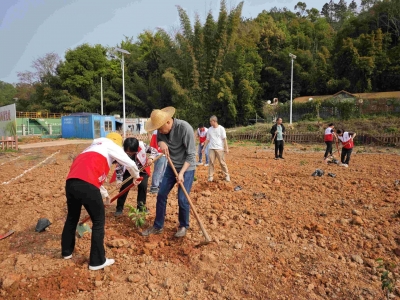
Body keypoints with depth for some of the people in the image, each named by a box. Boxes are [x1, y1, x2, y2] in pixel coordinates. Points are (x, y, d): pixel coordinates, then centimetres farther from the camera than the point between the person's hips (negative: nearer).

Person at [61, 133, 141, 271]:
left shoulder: (94, 147, 35)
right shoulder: (111, 145, 14)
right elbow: (131, 164, 13)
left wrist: (104, 194, 48)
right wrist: (136, 177, 34)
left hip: (71, 182, 8)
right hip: (85, 184, -8)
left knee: (72, 217, 27)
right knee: (99, 221, 7)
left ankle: (66, 251, 44)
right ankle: (97, 261, 16)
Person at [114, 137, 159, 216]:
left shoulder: (142, 146, -32)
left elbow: (154, 150, -17)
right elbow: (119, 168, -20)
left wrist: (151, 158, -37)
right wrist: (119, 181, -24)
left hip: (142, 170, 0)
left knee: (143, 185, -15)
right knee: (124, 187, -8)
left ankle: (141, 206, 5)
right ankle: (119, 208, 10)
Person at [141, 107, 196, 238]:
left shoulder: (185, 128, -27)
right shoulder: (162, 129, -9)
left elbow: (191, 155, -22)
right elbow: (159, 139, 11)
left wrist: (181, 172, -28)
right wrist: (161, 143, -15)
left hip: (187, 167, -6)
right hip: (172, 166, 6)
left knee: (182, 199, -6)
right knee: (161, 195, 6)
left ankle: (183, 226, 20)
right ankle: (158, 226, 21)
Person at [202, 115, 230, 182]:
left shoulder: (221, 128, -3)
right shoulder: (209, 129, 8)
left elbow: (224, 139, -4)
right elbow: (207, 139, 13)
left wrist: (226, 148, -8)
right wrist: (204, 148, 10)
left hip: (219, 148, -3)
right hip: (211, 149, 3)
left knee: (222, 162, 0)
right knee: (211, 162, 1)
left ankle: (227, 175, 12)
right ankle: (211, 176, 7)